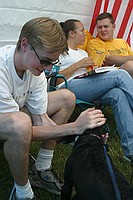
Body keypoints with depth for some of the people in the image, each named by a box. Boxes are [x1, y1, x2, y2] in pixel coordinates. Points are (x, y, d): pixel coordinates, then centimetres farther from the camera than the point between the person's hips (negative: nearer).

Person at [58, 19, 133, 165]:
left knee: (118, 94, -30)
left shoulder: (83, 53, 36)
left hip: (89, 90, 7)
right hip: (68, 87, -6)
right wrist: (77, 65, -6)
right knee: (121, 75, -24)